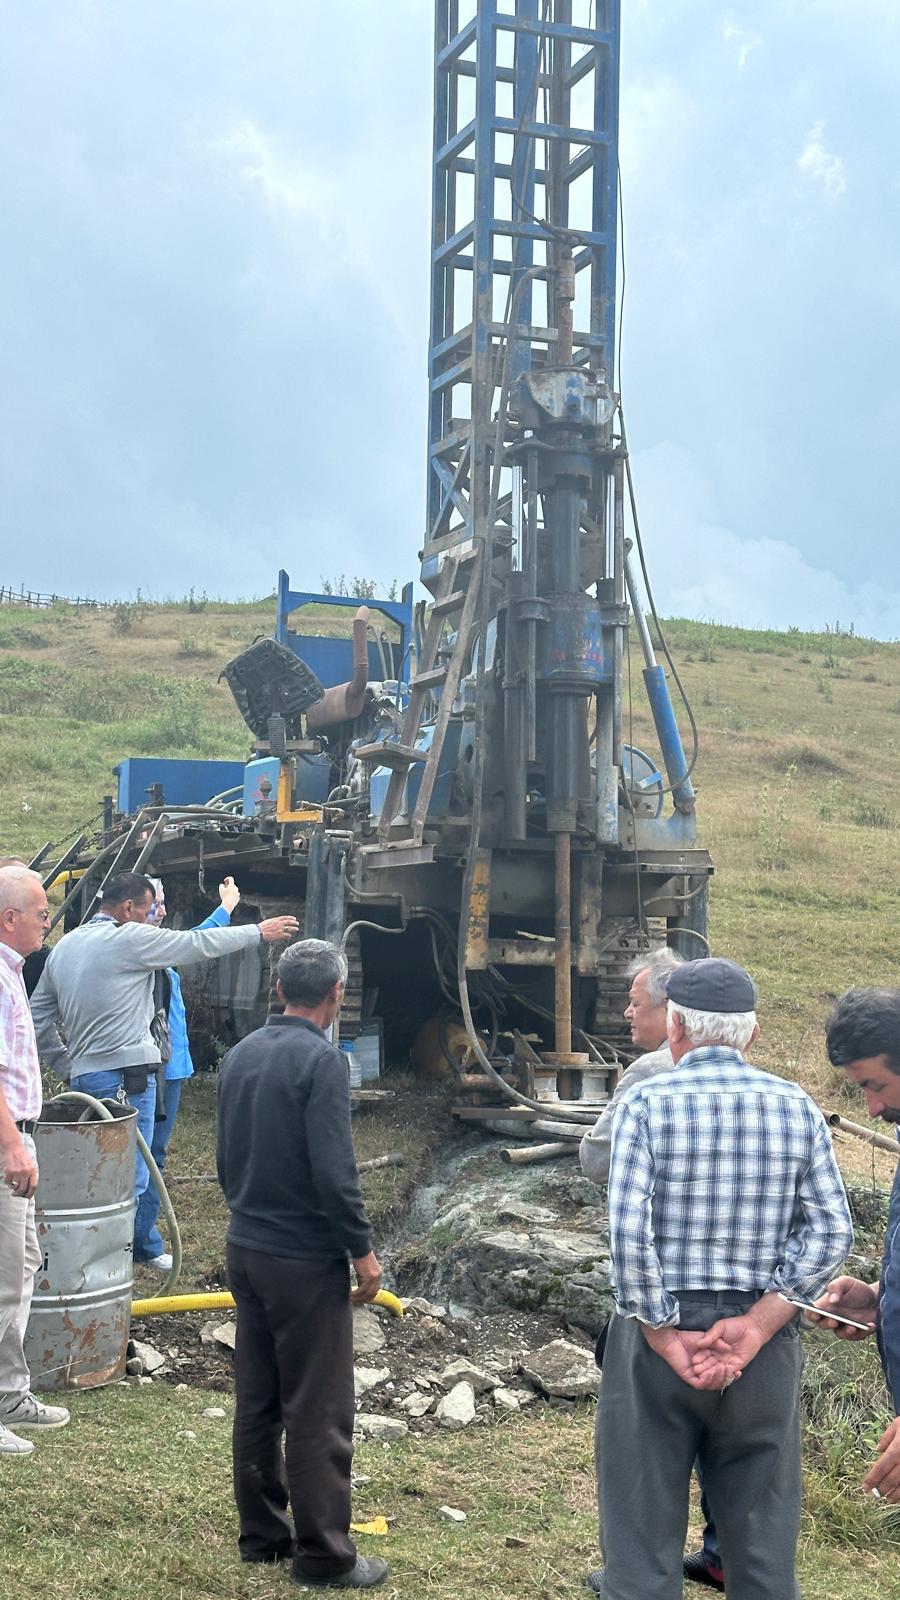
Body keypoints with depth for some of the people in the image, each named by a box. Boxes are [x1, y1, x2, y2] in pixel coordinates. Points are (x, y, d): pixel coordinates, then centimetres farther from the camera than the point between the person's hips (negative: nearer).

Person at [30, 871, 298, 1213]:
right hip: (125, 1074, -8)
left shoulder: (64, 946, 15)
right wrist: (259, 931, 11)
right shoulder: (131, 938, -8)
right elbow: (199, 944, -1)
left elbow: (38, 1017, 20)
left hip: (83, 1074, 8)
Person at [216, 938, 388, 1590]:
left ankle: (262, 1533, 27)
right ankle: (324, 1556, 9)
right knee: (318, 1413, 1)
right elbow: (335, 1172, -22)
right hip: (306, 1260, -8)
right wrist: (363, 1249, -11)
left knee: (256, 1401, 16)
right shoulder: (322, 1060, -18)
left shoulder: (241, 1053, 6)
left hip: (245, 1248, 8)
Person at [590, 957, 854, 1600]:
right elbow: (831, 1231, -5)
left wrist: (665, 1338, -10)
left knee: (646, 1514, 10)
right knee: (762, 1522, 14)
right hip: (763, 1338, 3)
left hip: (659, 1327, -3)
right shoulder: (797, 1106, 1)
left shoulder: (648, 1101, -8)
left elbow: (629, 1231, -17)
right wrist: (756, 1325, -8)